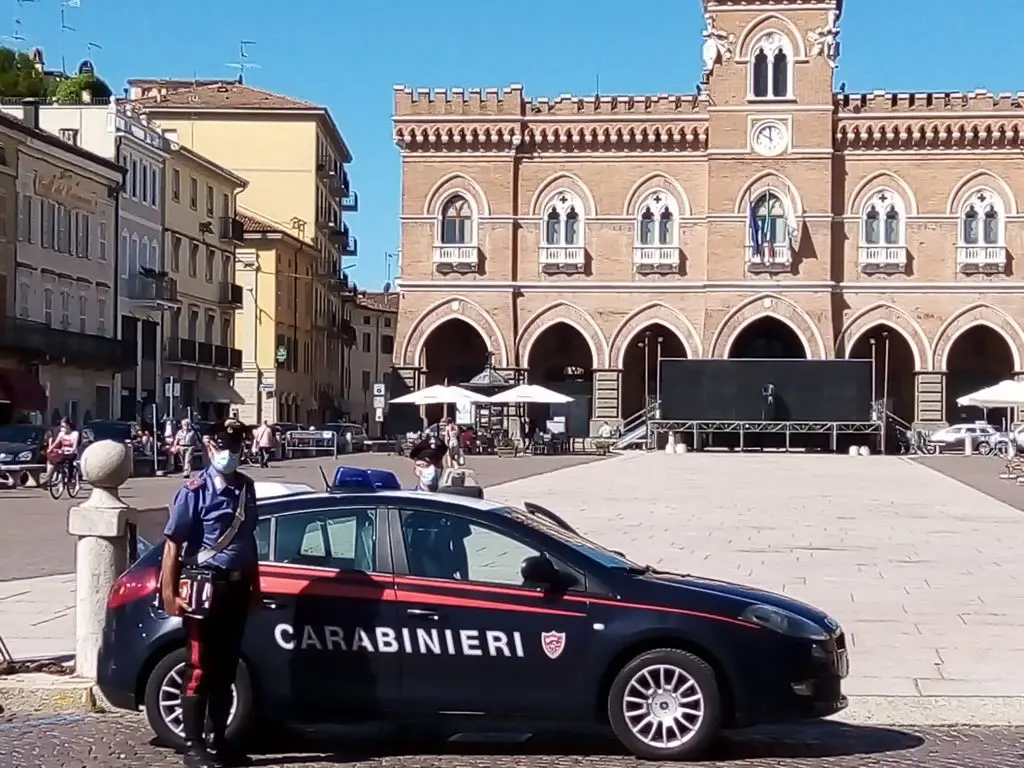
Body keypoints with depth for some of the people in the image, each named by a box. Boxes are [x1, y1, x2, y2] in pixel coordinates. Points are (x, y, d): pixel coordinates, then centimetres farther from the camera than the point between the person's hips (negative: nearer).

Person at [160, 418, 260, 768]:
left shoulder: (246, 487, 9)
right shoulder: (195, 490, -11)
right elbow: (172, 543, -12)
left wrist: (254, 585, 16)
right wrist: (169, 593, -16)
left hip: (237, 586, 6)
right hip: (205, 586, -6)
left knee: (226, 668, 13)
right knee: (199, 669, -1)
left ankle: (219, 740, 22)